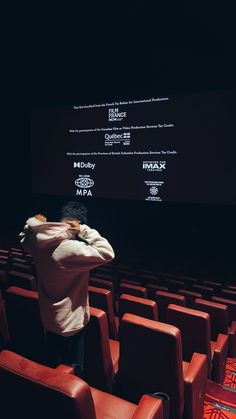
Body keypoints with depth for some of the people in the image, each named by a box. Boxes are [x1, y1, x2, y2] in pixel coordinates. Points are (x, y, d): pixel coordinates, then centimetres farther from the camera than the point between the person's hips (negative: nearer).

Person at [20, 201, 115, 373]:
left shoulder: (39, 241, -9)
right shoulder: (71, 248, -33)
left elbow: (25, 241, 14)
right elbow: (107, 253, -32)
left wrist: (31, 224, 5)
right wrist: (84, 230, -28)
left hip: (48, 317, 8)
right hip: (70, 320, -7)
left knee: (54, 365, 31)